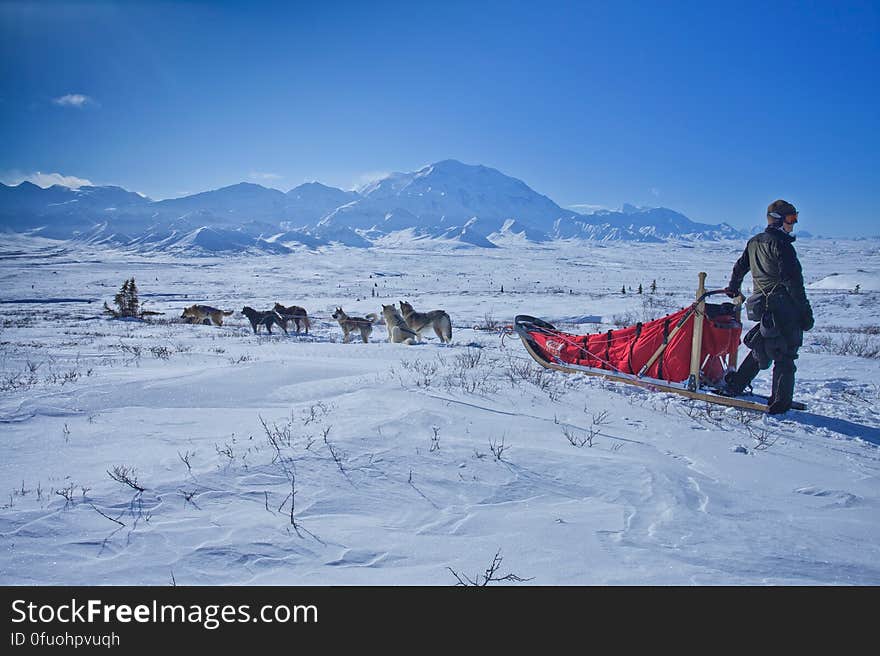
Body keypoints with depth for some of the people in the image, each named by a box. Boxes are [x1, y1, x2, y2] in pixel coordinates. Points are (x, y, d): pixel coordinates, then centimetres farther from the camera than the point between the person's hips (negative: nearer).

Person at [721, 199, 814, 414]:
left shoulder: (754, 242, 12)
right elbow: (793, 281, -17)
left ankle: (734, 385, 25)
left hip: (763, 306, 8)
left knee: (760, 350, 22)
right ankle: (780, 402, 4)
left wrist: (733, 288, 44)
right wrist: (806, 311, -14)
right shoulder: (781, 245, -12)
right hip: (785, 308, -8)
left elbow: (740, 267, 27)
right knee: (785, 356, 0)